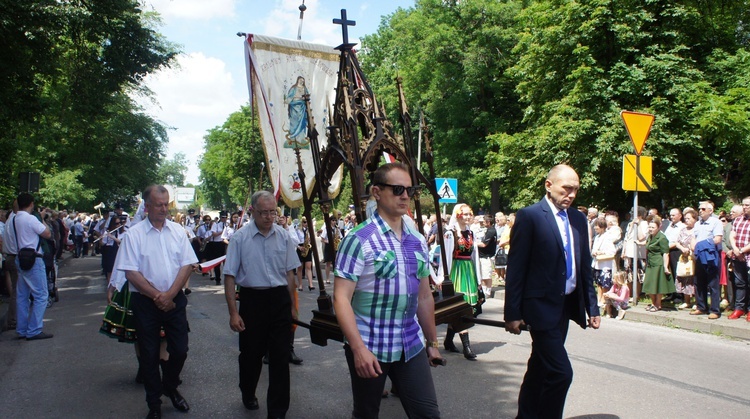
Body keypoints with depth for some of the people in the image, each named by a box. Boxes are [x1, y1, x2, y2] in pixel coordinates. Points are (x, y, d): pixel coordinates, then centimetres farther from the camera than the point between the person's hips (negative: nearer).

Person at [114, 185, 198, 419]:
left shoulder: (177, 231, 2)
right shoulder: (134, 234, -6)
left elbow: (187, 265, -1)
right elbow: (131, 272, -10)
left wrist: (169, 295, -12)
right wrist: (157, 296, -13)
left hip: (175, 300, 3)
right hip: (145, 302, -2)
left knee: (180, 350, 8)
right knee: (149, 355, 8)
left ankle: (171, 388, 36)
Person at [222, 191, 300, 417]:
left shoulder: (283, 236, 0)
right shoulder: (240, 237, -8)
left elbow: (289, 272, 8)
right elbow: (230, 276, -6)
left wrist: (292, 305, 10)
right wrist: (233, 312, -9)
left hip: (280, 299, 2)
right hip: (252, 299, -1)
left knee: (280, 356, 4)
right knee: (251, 352, 15)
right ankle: (248, 394, 43)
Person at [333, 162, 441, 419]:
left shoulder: (418, 241, 8)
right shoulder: (359, 240, -11)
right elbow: (341, 297, -16)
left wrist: (432, 342, 17)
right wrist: (358, 348, -23)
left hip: (412, 346, 5)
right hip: (368, 348, -5)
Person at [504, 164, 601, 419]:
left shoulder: (578, 219, 9)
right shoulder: (529, 216, -11)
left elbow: (584, 265, 14)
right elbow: (515, 268, -12)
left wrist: (592, 306, 12)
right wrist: (513, 312, -13)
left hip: (567, 305, 7)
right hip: (542, 305, -7)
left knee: (542, 367, 17)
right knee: (561, 372, -10)